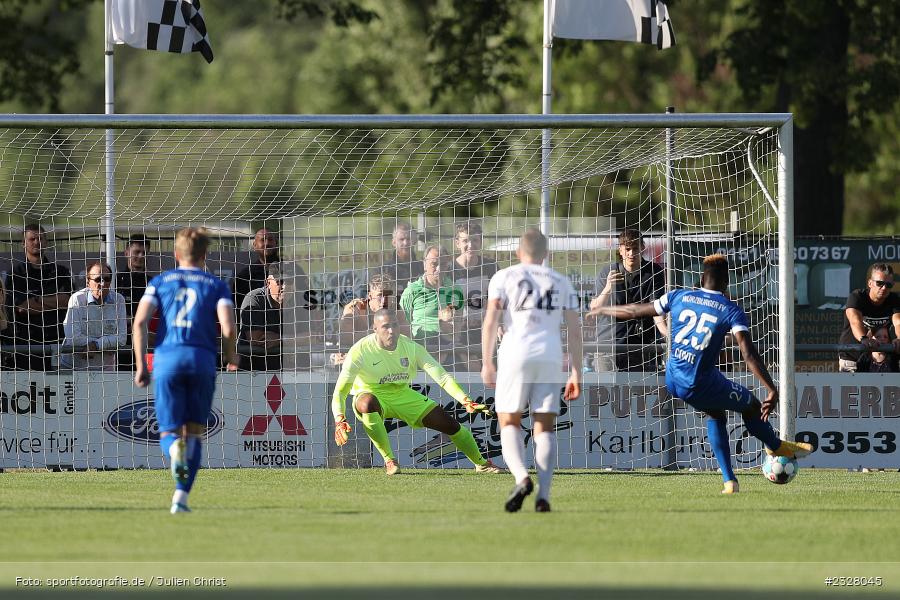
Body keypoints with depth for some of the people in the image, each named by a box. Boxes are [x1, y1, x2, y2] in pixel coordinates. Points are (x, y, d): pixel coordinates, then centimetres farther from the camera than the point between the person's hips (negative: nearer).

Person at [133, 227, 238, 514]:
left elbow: (139, 322, 2)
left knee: (169, 434, 4)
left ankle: (174, 448, -33)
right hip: (202, 359, 0)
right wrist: (231, 357, 17)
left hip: (167, 358, 0)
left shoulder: (160, 282, 15)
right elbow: (228, 327, -2)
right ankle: (181, 496, 3)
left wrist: (140, 366, 5)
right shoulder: (216, 285, 13)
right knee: (194, 434, 13)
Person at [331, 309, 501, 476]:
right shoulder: (361, 350, -21)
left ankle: (481, 463, 23)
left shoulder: (411, 347, -12)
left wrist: (465, 400, -31)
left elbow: (442, 377, -16)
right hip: (371, 395, -3)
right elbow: (340, 391, -23)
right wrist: (339, 420, -41)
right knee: (368, 403, -42)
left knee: (449, 424, -4)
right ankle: (389, 460, -27)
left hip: (402, 395, 3)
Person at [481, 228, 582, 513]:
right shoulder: (561, 282, 17)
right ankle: (543, 494, -10)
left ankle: (522, 477, -19)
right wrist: (576, 373, 13)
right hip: (551, 358, 2)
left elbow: (490, 320, -4)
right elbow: (575, 329, 11)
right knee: (545, 428, 5)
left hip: (516, 356, -2)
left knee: (509, 424, 7)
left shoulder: (504, 277, 8)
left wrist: (487, 363, -3)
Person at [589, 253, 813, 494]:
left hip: (672, 381, 5)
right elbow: (749, 354, -19)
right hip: (702, 383, -5)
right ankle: (778, 447, 42)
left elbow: (635, 311, 15)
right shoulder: (731, 311, -7)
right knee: (752, 406, 18)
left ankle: (729, 481, 25)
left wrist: (602, 310, 32)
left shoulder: (679, 297, 4)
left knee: (715, 414, 28)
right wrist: (772, 391, -22)